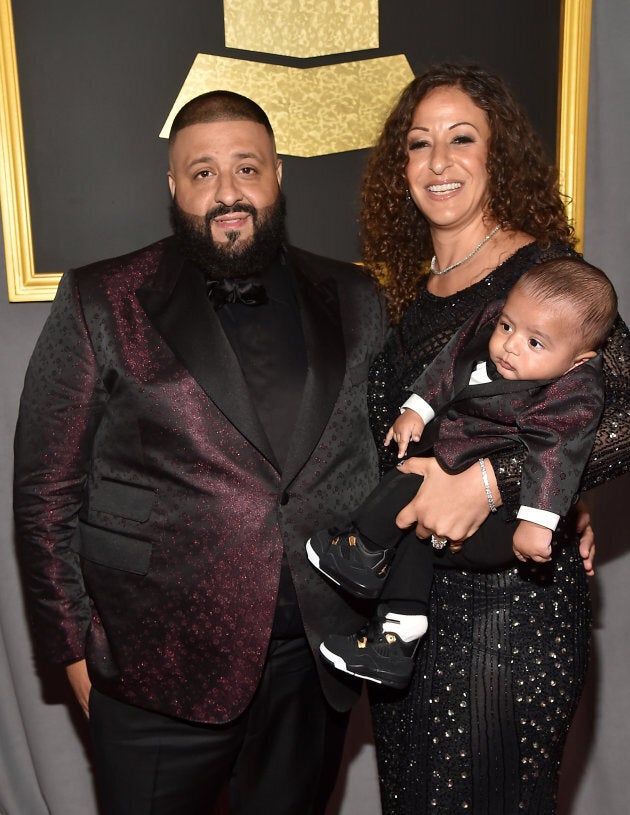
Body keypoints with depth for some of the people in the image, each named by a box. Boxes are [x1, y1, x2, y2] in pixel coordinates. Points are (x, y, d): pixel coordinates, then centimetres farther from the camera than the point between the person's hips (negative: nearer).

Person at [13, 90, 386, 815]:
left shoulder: (355, 302, 4)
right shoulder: (99, 303, -5)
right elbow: (46, 491, -3)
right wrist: (75, 644, -3)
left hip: (319, 657, 3)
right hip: (157, 670, -2)